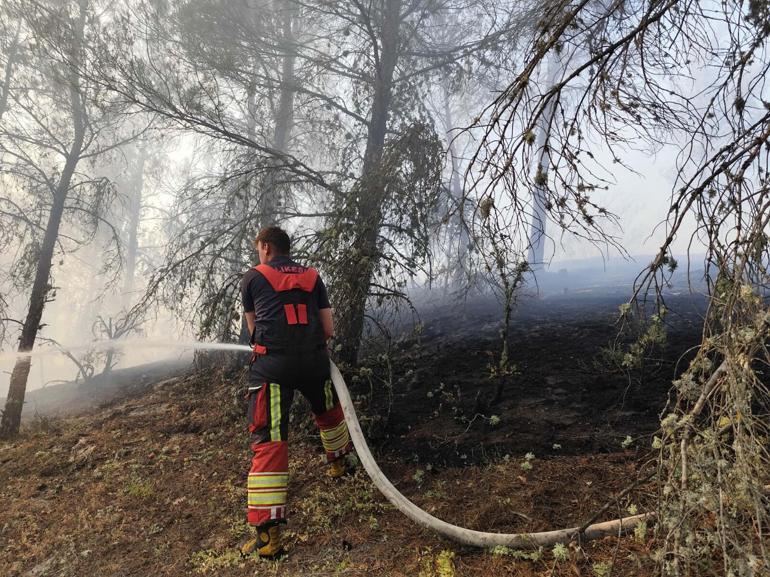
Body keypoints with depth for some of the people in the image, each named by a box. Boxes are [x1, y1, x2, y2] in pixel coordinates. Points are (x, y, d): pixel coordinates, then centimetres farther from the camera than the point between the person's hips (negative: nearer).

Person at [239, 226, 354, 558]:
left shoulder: (252, 278, 10)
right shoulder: (312, 277, 15)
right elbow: (328, 329, 11)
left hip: (271, 365, -3)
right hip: (314, 361, 3)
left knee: (268, 440, -2)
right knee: (327, 410, 31)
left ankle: (268, 533, -6)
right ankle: (338, 461, 53)